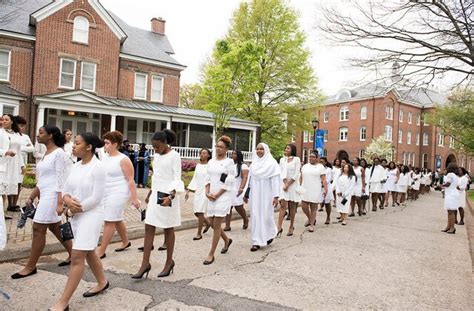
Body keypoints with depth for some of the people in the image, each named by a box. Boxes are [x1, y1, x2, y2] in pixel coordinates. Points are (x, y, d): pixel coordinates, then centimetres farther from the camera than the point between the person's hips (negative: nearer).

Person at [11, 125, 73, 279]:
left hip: (52, 195, -9)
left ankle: (30, 267, 9)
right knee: (54, 227, 15)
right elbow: (42, 179, 17)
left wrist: (60, 203, -21)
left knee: (38, 229, -3)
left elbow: (61, 180, -18)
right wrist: (31, 197, 16)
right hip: (45, 194, 10)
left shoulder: (59, 153, -14)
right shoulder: (46, 153, 13)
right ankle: (72, 255, 27)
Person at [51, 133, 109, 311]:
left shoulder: (98, 167, -17)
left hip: (91, 215, -9)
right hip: (75, 215, 9)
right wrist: (67, 200, -14)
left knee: (77, 257, -5)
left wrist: (75, 210, -12)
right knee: (88, 252, 20)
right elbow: (66, 189, 8)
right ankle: (102, 282, 38)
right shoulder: (76, 166, 7)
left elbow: (96, 198, -19)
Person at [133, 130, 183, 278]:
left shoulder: (174, 156, -11)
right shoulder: (156, 156, 10)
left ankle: (169, 262, 19)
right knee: (149, 228, 2)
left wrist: (171, 196, -29)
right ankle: (145, 263, 9)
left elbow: (177, 178, -16)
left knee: (168, 229, 5)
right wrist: (150, 193, 21)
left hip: (167, 195, -6)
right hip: (155, 194, 6)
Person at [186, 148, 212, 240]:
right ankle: (208, 223, 35)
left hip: (206, 191, -6)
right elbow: (194, 179, 16)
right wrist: (188, 191, 12)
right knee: (196, 212, 7)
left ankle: (199, 233, 6)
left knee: (200, 212, -7)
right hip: (197, 191, 6)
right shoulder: (198, 166, 13)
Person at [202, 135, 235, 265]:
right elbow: (208, 179, 13)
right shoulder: (211, 161, 10)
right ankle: (227, 240, 37)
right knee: (212, 223, 11)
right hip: (212, 197, 6)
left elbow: (229, 183, -11)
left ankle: (211, 254, 7)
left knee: (216, 225, -4)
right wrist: (207, 193, -2)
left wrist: (217, 195, -12)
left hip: (223, 196, -6)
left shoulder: (229, 162, -7)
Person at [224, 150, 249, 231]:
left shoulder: (243, 166, -3)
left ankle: (245, 220, 28)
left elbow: (245, 178, -13)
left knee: (239, 207, -1)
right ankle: (227, 226, 2)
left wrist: (241, 188, -27)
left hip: (237, 190, -5)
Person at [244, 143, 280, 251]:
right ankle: (257, 241, 13)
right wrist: (246, 194, 15)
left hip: (266, 195, -4)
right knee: (255, 217, 4)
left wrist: (276, 196, -16)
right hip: (255, 195, 5)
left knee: (265, 216, 0)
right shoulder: (253, 164, 10)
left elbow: (275, 180, -10)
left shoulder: (272, 163, -6)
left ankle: (270, 234, 28)